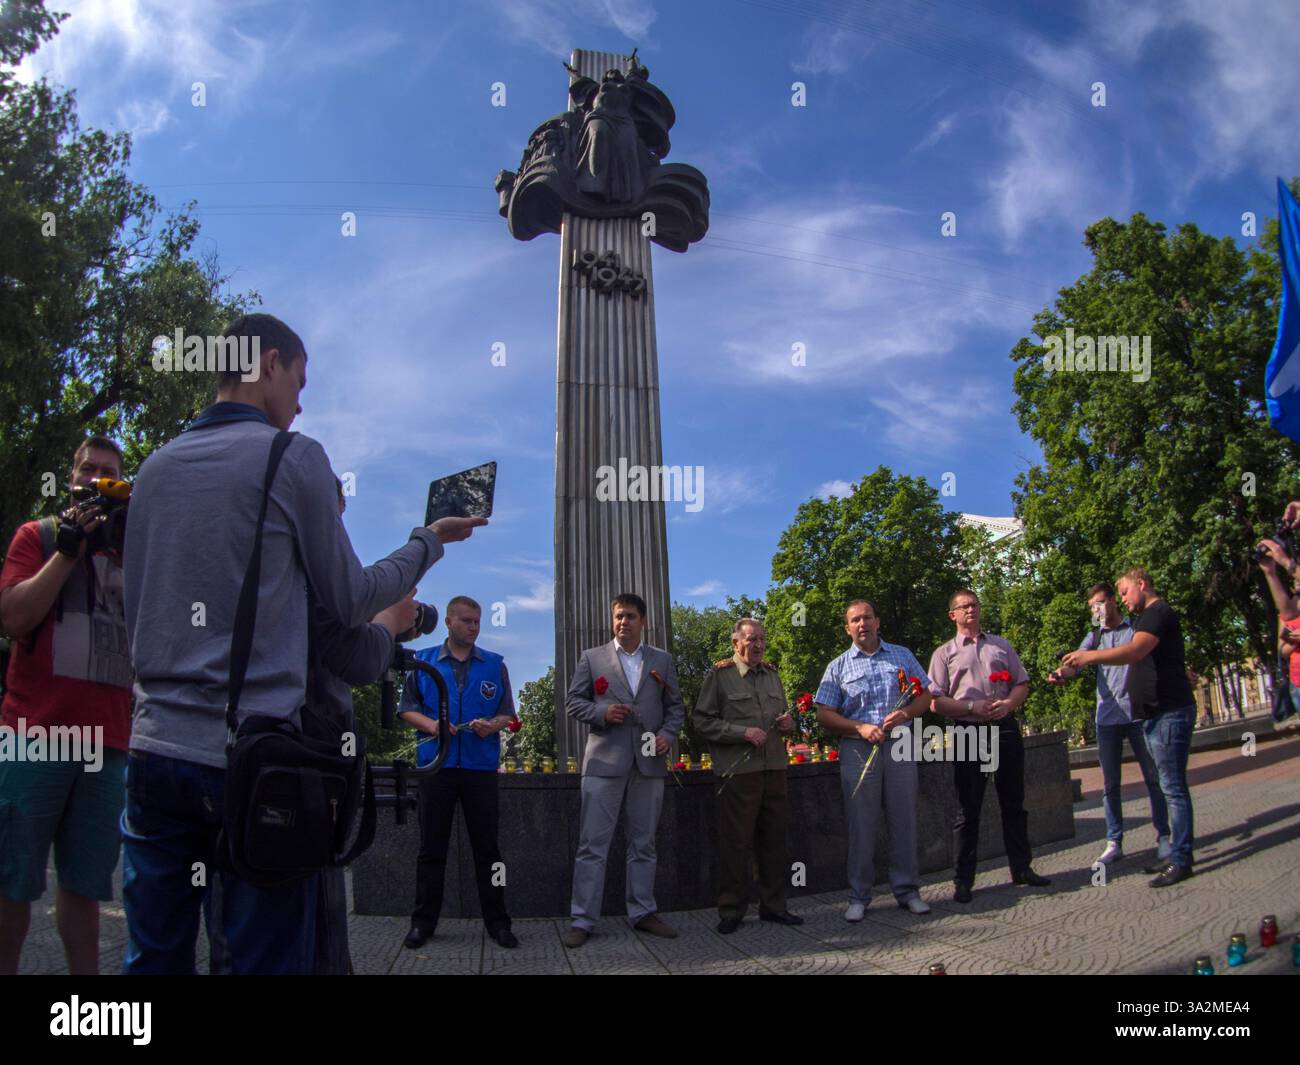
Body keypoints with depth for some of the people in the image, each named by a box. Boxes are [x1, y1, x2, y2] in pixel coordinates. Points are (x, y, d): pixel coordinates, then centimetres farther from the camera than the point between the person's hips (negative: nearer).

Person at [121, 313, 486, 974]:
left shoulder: (156, 466, 11)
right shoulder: (293, 456, -5)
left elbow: (136, 614, 18)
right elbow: (350, 602, 2)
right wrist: (429, 542, 15)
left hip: (154, 745, 6)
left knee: (153, 956, 14)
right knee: (267, 956, 3)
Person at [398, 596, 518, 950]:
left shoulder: (495, 664, 9)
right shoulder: (423, 661, 8)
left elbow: (507, 713, 9)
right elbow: (406, 708, 7)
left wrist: (492, 725, -13)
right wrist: (430, 724, -12)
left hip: (481, 765, 0)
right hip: (436, 763, 0)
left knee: (487, 845, 3)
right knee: (432, 845, 5)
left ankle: (497, 921, 10)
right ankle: (423, 921, 15)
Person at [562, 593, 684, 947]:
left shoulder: (662, 660, 12)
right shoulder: (592, 658, 6)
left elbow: (675, 706, 12)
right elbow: (573, 701, 5)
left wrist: (668, 734, -5)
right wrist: (602, 712, -13)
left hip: (649, 762, 3)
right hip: (604, 761, -2)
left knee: (644, 843, 10)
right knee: (593, 844, -2)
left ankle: (643, 912, 20)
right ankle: (582, 919, 3)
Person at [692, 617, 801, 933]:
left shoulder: (772, 675, 16)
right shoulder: (720, 676, -3)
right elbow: (703, 721, -8)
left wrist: (788, 723, 4)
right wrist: (743, 732, -16)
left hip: (774, 768, 6)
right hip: (738, 771, -6)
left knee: (774, 839, 11)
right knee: (735, 841, -1)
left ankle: (773, 905, 22)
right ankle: (731, 910, 9)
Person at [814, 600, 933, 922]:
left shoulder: (902, 656, 12)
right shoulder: (838, 667, 7)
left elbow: (925, 695, 11)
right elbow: (824, 715, 1)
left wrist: (905, 713, -10)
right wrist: (861, 728, -13)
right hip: (858, 750, -1)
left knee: (904, 821, 5)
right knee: (860, 826, 2)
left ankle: (907, 890, 18)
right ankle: (859, 897, 11)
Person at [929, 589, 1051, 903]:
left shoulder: (1001, 645, 15)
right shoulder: (944, 653, 6)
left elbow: (1022, 683, 11)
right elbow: (936, 701, -1)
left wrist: (1008, 703, -10)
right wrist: (973, 707, -15)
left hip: (1005, 727, 3)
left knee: (1013, 802, 10)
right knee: (968, 809, 1)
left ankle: (1021, 868, 22)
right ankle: (963, 880, 6)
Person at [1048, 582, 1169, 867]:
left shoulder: (1137, 628, 6)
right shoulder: (1094, 637, 12)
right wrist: (1063, 672, -27)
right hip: (1107, 718, 2)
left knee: (1153, 778, 4)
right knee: (1110, 785, 4)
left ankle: (1163, 836, 15)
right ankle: (1114, 843, 9)